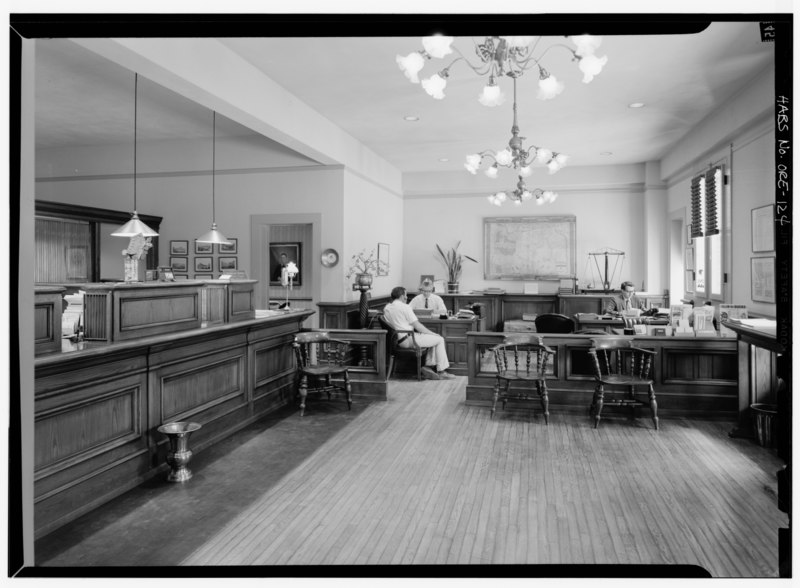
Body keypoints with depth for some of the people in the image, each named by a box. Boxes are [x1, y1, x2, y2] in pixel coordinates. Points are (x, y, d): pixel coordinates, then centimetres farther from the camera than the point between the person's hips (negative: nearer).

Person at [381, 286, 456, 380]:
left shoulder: (386, 308, 10)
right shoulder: (404, 307, -15)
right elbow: (417, 326, -14)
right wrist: (432, 333, 0)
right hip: (407, 339, -9)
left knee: (434, 338, 20)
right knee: (440, 339, 1)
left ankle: (428, 366, 14)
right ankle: (441, 372, 4)